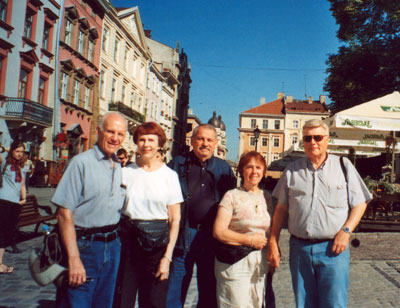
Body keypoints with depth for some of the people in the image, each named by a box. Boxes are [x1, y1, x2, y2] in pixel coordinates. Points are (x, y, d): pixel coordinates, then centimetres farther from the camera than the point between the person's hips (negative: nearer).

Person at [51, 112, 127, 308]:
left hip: (112, 246, 6)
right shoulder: (81, 162, -10)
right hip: (84, 245, -6)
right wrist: (74, 259, -19)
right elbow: (65, 213, -15)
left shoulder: (119, 168, 10)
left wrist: (114, 243, 8)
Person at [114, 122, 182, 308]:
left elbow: (175, 219, 0)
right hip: (127, 240, 1)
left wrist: (167, 257, -6)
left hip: (157, 243, -1)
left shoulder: (169, 175, 0)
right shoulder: (125, 173, 4)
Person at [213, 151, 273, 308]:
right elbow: (218, 232, -12)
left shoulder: (266, 197, 10)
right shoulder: (232, 196, -7)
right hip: (235, 264, -5)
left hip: (261, 264, 5)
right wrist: (251, 240, -13)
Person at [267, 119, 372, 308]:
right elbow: (281, 209, 9)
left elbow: (360, 204, 6)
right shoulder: (292, 170, 8)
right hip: (299, 248, 2)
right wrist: (273, 243, 4)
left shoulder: (343, 166, 4)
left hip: (333, 249, -2)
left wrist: (346, 231, -9)